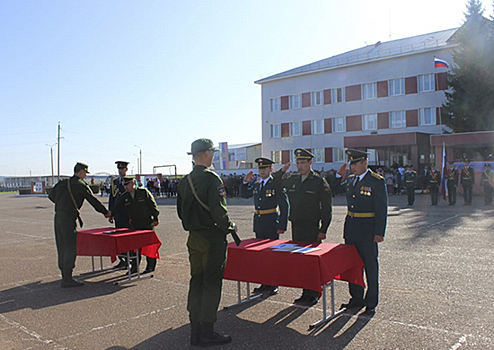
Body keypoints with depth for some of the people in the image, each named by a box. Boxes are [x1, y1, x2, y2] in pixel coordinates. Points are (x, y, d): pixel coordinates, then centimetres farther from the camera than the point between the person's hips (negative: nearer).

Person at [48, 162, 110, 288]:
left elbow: (51, 195, 23)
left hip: (58, 217, 8)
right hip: (68, 219, -8)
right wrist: (105, 212, 7)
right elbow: (93, 200, -4)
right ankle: (67, 279, -4)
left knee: (62, 248, 13)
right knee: (71, 249, -4)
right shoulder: (81, 185, -7)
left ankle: (64, 277, 21)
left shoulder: (63, 183, 14)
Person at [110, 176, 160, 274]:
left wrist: (155, 218, -6)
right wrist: (110, 214, -20)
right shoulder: (123, 197, 5)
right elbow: (117, 207, -1)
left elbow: (152, 205, -3)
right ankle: (135, 267, 16)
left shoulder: (144, 192, -5)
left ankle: (150, 267, 11)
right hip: (135, 225, 4)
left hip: (147, 223, -4)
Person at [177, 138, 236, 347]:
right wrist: (229, 227, -5)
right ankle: (207, 333, 9)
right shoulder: (211, 178, -17)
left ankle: (196, 331, 23)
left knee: (196, 282, 14)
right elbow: (219, 211, -21)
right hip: (212, 239, -8)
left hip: (193, 238, 8)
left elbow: (180, 211, 14)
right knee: (211, 285, 1)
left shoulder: (185, 181, 8)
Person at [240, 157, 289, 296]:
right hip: (258, 224, 6)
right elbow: (244, 195, 22)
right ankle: (265, 283, 23)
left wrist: (282, 226, -13)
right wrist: (246, 182, 3)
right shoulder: (256, 184, 10)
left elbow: (284, 205, -9)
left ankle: (273, 285, 11)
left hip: (271, 223, -6)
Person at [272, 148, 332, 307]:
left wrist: (323, 230, -10)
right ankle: (305, 293, 23)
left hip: (311, 228, -5)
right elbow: (276, 184, 22)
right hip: (296, 227, 6)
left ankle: (313, 295, 12)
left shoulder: (319, 181, -5)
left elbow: (327, 208, -5)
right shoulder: (292, 180, 9)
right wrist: (282, 171, 4)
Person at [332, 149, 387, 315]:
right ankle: (356, 298, 27)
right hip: (350, 227, 7)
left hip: (368, 230, -6)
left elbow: (382, 209, -12)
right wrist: (339, 175, 7)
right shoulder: (350, 179, 8)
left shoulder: (377, 181, -10)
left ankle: (371, 303, 18)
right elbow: (336, 189, 26)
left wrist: (379, 233, -16)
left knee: (370, 266, 5)